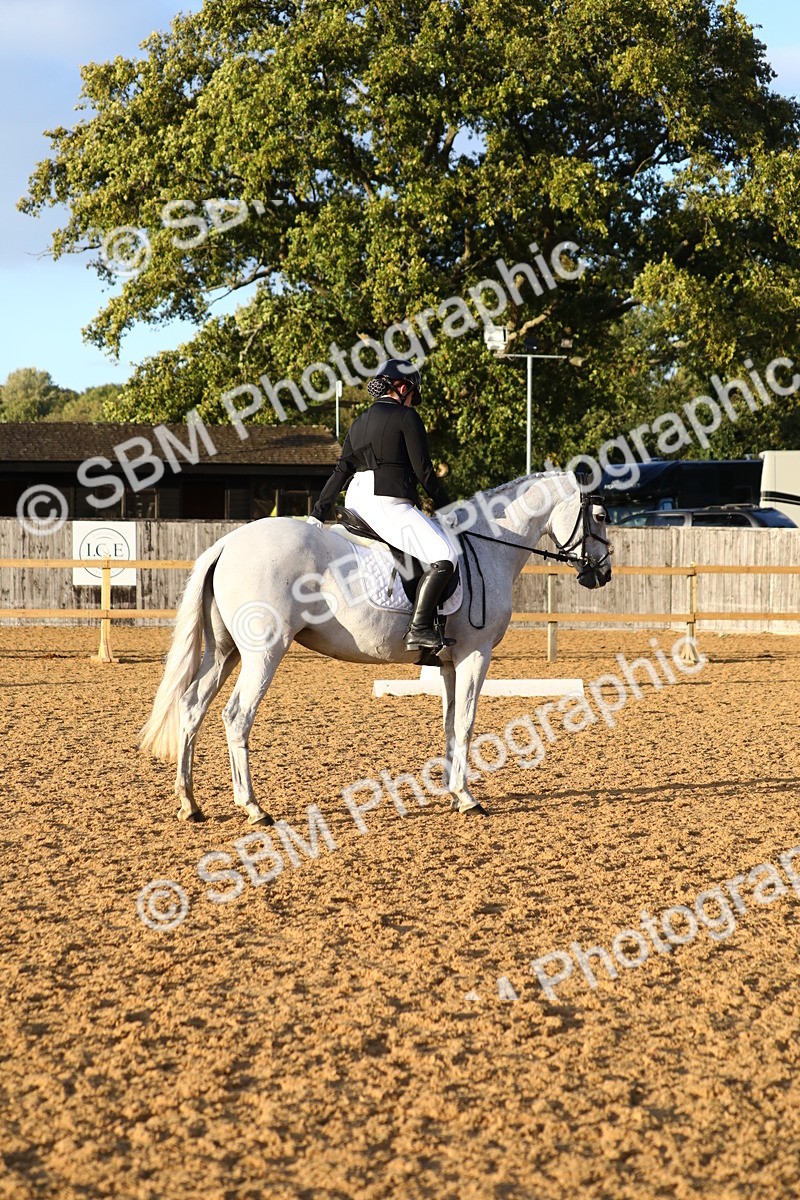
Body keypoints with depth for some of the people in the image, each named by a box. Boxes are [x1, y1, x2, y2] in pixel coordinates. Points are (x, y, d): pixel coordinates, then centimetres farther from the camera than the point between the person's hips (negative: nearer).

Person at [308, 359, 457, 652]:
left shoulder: (360, 422, 21)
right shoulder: (406, 416, -2)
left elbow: (341, 471, 16)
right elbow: (423, 471, -4)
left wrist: (317, 515, 14)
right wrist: (445, 506, 7)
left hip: (356, 501, 9)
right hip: (387, 502, -9)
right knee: (443, 557, -18)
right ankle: (419, 629, -27)